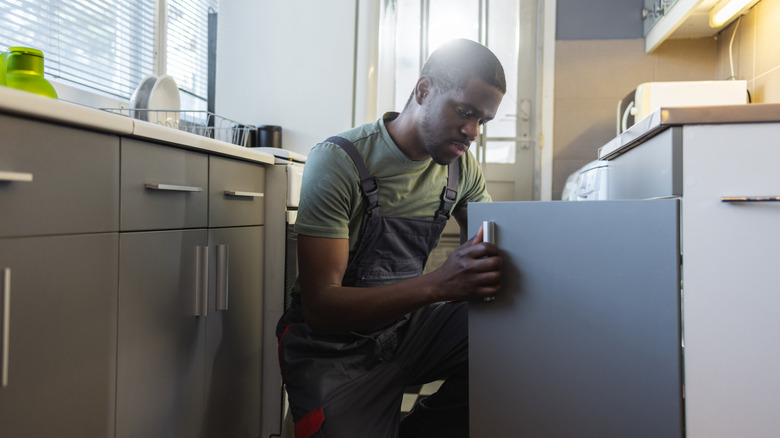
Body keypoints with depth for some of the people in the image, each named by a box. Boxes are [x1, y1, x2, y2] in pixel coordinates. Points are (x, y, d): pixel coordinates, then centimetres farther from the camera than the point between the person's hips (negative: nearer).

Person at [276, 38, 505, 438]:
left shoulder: (461, 166, -1)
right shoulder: (337, 161, -19)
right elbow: (320, 307, -24)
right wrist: (437, 285, -37)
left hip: (408, 326, 5)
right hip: (336, 349, -4)